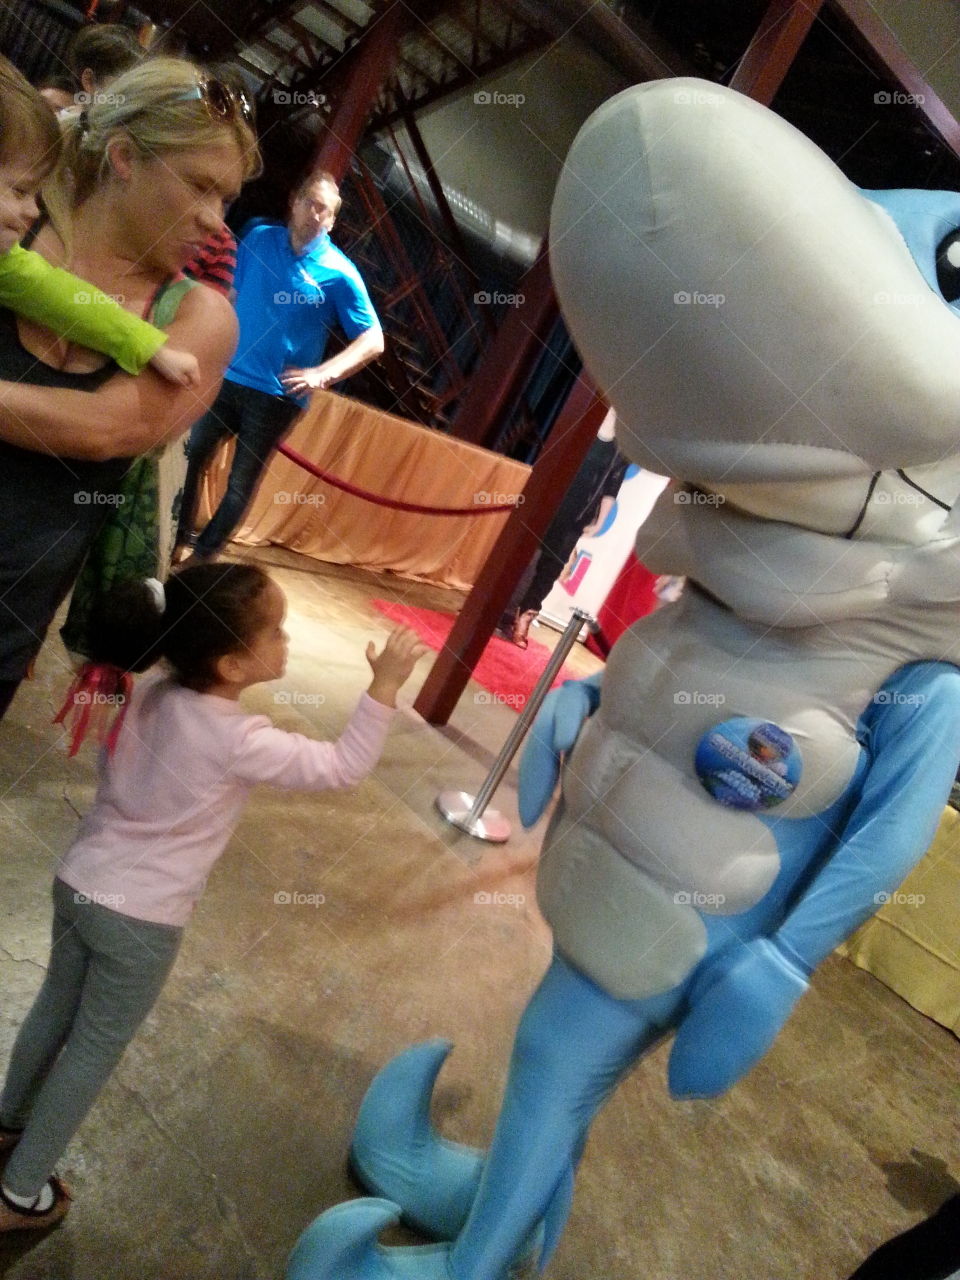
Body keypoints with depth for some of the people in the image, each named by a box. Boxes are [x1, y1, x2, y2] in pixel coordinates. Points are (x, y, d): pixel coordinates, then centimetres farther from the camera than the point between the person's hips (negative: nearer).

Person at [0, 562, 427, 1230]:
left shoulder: (151, 693, -6)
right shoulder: (240, 741, -27)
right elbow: (344, 767, -23)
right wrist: (385, 687, -24)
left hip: (80, 882, 7)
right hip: (141, 920, -7)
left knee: (56, 1006, 28)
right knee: (95, 1049, 15)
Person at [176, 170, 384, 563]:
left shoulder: (339, 274, -8)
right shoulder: (259, 238, 3)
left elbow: (373, 341, -12)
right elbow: (228, 292, 15)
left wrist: (323, 374, -24)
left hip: (277, 395, -3)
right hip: (227, 375, 4)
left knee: (240, 487, 6)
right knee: (186, 458, 9)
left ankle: (202, 556, 25)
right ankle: (174, 537, 30)